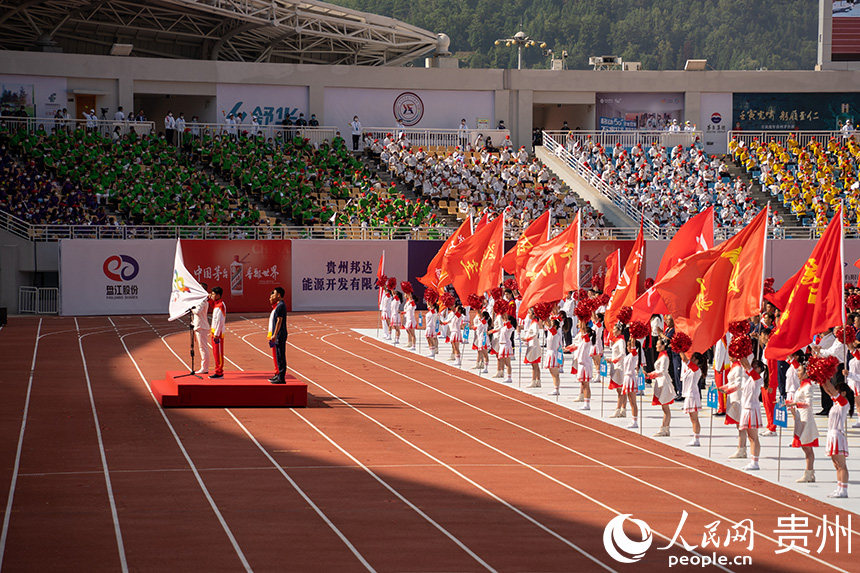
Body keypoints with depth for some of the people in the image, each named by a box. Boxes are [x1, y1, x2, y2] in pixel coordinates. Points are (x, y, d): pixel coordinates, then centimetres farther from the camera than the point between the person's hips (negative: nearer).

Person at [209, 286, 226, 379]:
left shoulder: (220, 305, -17)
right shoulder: (216, 304, 11)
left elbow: (219, 321, -21)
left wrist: (216, 334, -22)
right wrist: (210, 298, 12)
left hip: (218, 333, -10)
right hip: (215, 332, 10)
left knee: (218, 353, -6)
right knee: (216, 353, 13)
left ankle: (219, 373, -4)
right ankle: (218, 371, 18)